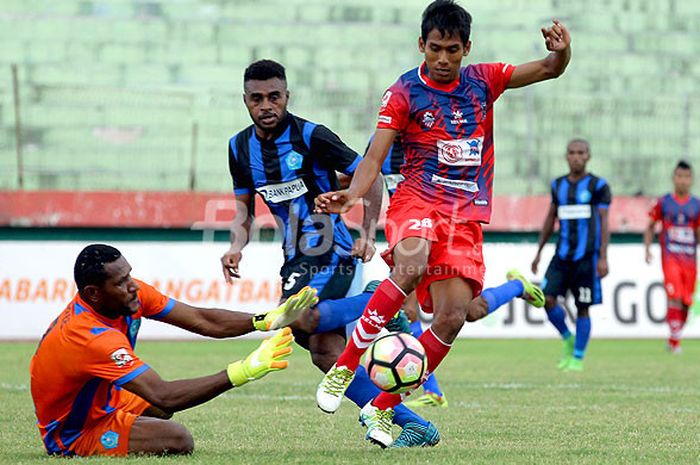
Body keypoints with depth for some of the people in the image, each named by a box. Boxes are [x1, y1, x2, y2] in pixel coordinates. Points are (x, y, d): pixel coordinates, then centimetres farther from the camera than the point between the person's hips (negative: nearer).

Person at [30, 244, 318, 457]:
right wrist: (243, 371, -44)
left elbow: (200, 320, -10)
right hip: (72, 434, -9)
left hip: (97, 403, 9)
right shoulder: (92, 337, -37)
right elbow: (164, 396, -41)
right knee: (178, 440, -24)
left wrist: (267, 320, -23)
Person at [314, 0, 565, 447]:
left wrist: (561, 50, -15)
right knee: (412, 265, -37)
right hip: (417, 200, -4)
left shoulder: (483, 81, 8)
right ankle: (344, 367, -27)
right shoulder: (404, 93, -2)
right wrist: (351, 195, -26)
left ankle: (382, 408, 4)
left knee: (452, 318, -9)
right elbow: (373, 160, -6)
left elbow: (550, 69, 10)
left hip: (466, 213, 4)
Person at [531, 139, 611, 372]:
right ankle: (568, 339, 14)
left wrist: (603, 257, -12)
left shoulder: (598, 186, -2)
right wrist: (539, 251, 19)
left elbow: (604, 223, -5)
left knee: (582, 308, -1)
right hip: (562, 254, 4)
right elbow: (550, 219, 20)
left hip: (587, 256, -4)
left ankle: (578, 357, 11)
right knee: (548, 298, -10)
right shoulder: (558, 185, 12)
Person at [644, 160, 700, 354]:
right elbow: (650, 226, 12)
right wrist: (647, 249, 2)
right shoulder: (664, 202, 3)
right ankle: (674, 339, -14)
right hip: (670, 256, -3)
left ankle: (675, 336, 21)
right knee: (675, 296, -18)